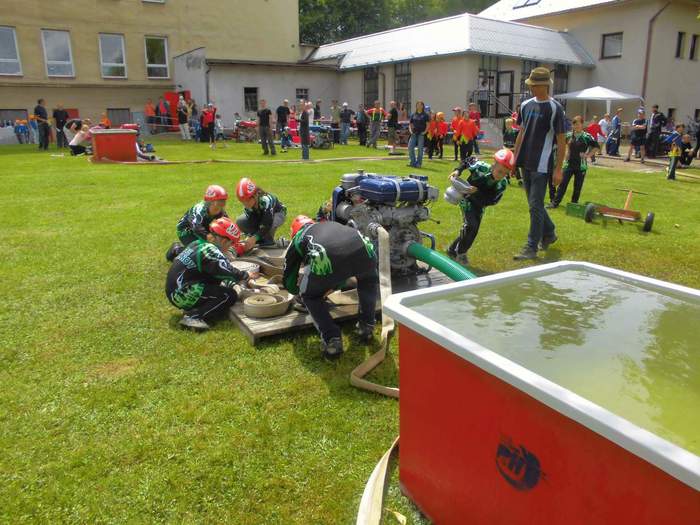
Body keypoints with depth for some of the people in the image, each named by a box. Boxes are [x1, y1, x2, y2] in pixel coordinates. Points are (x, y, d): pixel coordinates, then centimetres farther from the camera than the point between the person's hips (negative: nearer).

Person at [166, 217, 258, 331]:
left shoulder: (199, 243, 11)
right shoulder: (209, 251, -17)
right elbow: (229, 272, -18)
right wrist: (247, 276, 1)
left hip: (174, 290, 9)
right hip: (182, 294, -9)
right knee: (230, 295, -10)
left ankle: (192, 309, 3)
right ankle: (193, 317, -17)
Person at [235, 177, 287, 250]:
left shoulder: (265, 200, -41)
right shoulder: (247, 206, -25)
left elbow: (267, 224, -46)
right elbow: (251, 222, -23)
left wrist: (254, 238, -54)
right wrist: (252, 237, -39)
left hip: (277, 213, -5)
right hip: (259, 215, 5)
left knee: (270, 225, -42)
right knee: (240, 221, -19)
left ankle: (269, 242, -10)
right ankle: (260, 240, -2)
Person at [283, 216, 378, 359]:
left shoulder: (297, 238, 34)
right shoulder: (331, 224, 43)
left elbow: (288, 283, 41)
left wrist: (300, 291, 62)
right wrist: (332, 286, 68)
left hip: (326, 258, -3)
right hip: (362, 250, 3)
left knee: (310, 296, 26)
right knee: (369, 280, 38)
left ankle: (332, 340, 13)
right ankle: (366, 326, 35)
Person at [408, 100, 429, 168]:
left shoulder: (425, 115, 3)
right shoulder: (413, 115, 13)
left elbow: (428, 125, -1)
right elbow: (410, 124, 17)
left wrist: (425, 132, -13)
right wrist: (410, 130, 1)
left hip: (421, 134, -4)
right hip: (414, 133, 4)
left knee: (420, 148, -3)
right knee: (410, 147, -4)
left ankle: (419, 163, 5)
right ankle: (413, 162, 8)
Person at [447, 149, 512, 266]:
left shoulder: (502, 184, -22)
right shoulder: (481, 167, -30)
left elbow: (490, 201, -26)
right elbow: (468, 161, -9)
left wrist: (477, 192, -41)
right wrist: (458, 170, -21)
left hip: (480, 204, 5)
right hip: (467, 198, -5)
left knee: (473, 230, 7)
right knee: (470, 225, -21)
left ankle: (452, 251, 28)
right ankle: (460, 253, -3)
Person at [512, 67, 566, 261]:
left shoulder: (554, 108, -9)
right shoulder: (526, 105, 9)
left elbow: (561, 141, -9)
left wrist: (558, 169, -14)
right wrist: (515, 158, 14)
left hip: (541, 165, -7)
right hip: (525, 163, 7)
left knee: (535, 206, -6)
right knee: (535, 204, 16)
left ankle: (531, 247, 0)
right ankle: (549, 234, 35)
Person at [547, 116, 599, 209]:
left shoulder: (587, 137, -9)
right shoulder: (569, 135, 4)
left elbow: (597, 147, -4)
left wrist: (587, 155, -10)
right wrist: (567, 152, 10)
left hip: (581, 165, -3)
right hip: (569, 163, 3)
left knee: (577, 186, 6)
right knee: (563, 183, -2)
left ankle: (574, 203, 17)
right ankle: (555, 202, -1)